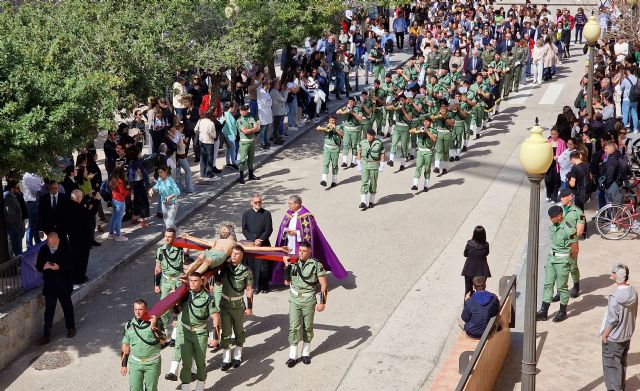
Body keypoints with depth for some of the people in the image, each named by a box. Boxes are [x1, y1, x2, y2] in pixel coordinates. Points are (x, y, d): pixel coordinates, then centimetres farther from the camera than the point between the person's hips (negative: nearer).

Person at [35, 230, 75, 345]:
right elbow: (38, 266, 1)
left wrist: (59, 267, -32)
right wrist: (44, 267, -21)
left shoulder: (65, 249, -14)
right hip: (49, 285, 2)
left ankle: (71, 328, 35)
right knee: (49, 310, 1)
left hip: (64, 285, -2)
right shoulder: (43, 250, -4)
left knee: (67, 307, 16)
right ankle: (46, 335, 5)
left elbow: (70, 267, -15)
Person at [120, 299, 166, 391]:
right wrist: (123, 364, 9)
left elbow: (163, 341, -15)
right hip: (135, 363, 2)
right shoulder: (129, 325, 2)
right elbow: (125, 346, 9)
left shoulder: (155, 322, -7)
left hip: (152, 363, -2)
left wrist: (153, 326, -24)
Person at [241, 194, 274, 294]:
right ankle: (255, 286, 7)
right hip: (250, 244, 1)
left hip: (264, 244, -1)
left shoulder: (266, 214, 2)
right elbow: (244, 230, 2)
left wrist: (260, 240, -13)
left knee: (264, 266, 0)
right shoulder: (246, 214, 6)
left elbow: (269, 230, -2)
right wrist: (254, 240, -10)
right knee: (252, 266, 0)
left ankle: (265, 286, 11)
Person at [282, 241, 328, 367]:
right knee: (294, 327, 0)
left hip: (309, 300, -2)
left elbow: (323, 284, -8)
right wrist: (287, 266, -6)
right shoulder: (293, 263, 0)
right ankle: (292, 356, 5)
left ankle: (306, 353, 26)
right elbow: (287, 282, 6)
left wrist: (322, 302, -11)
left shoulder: (316, 265, -10)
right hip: (294, 300, 2)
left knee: (308, 327, 10)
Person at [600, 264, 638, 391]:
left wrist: (605, 334, -10)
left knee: (611, 366, 9)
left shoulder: (615, 297, -29)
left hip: (613, 339, -7)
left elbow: (612, 320, -23)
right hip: (627, 335, 7)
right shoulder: (633, 292, -7)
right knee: (622, 363, 23)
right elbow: (634, 313, 5)